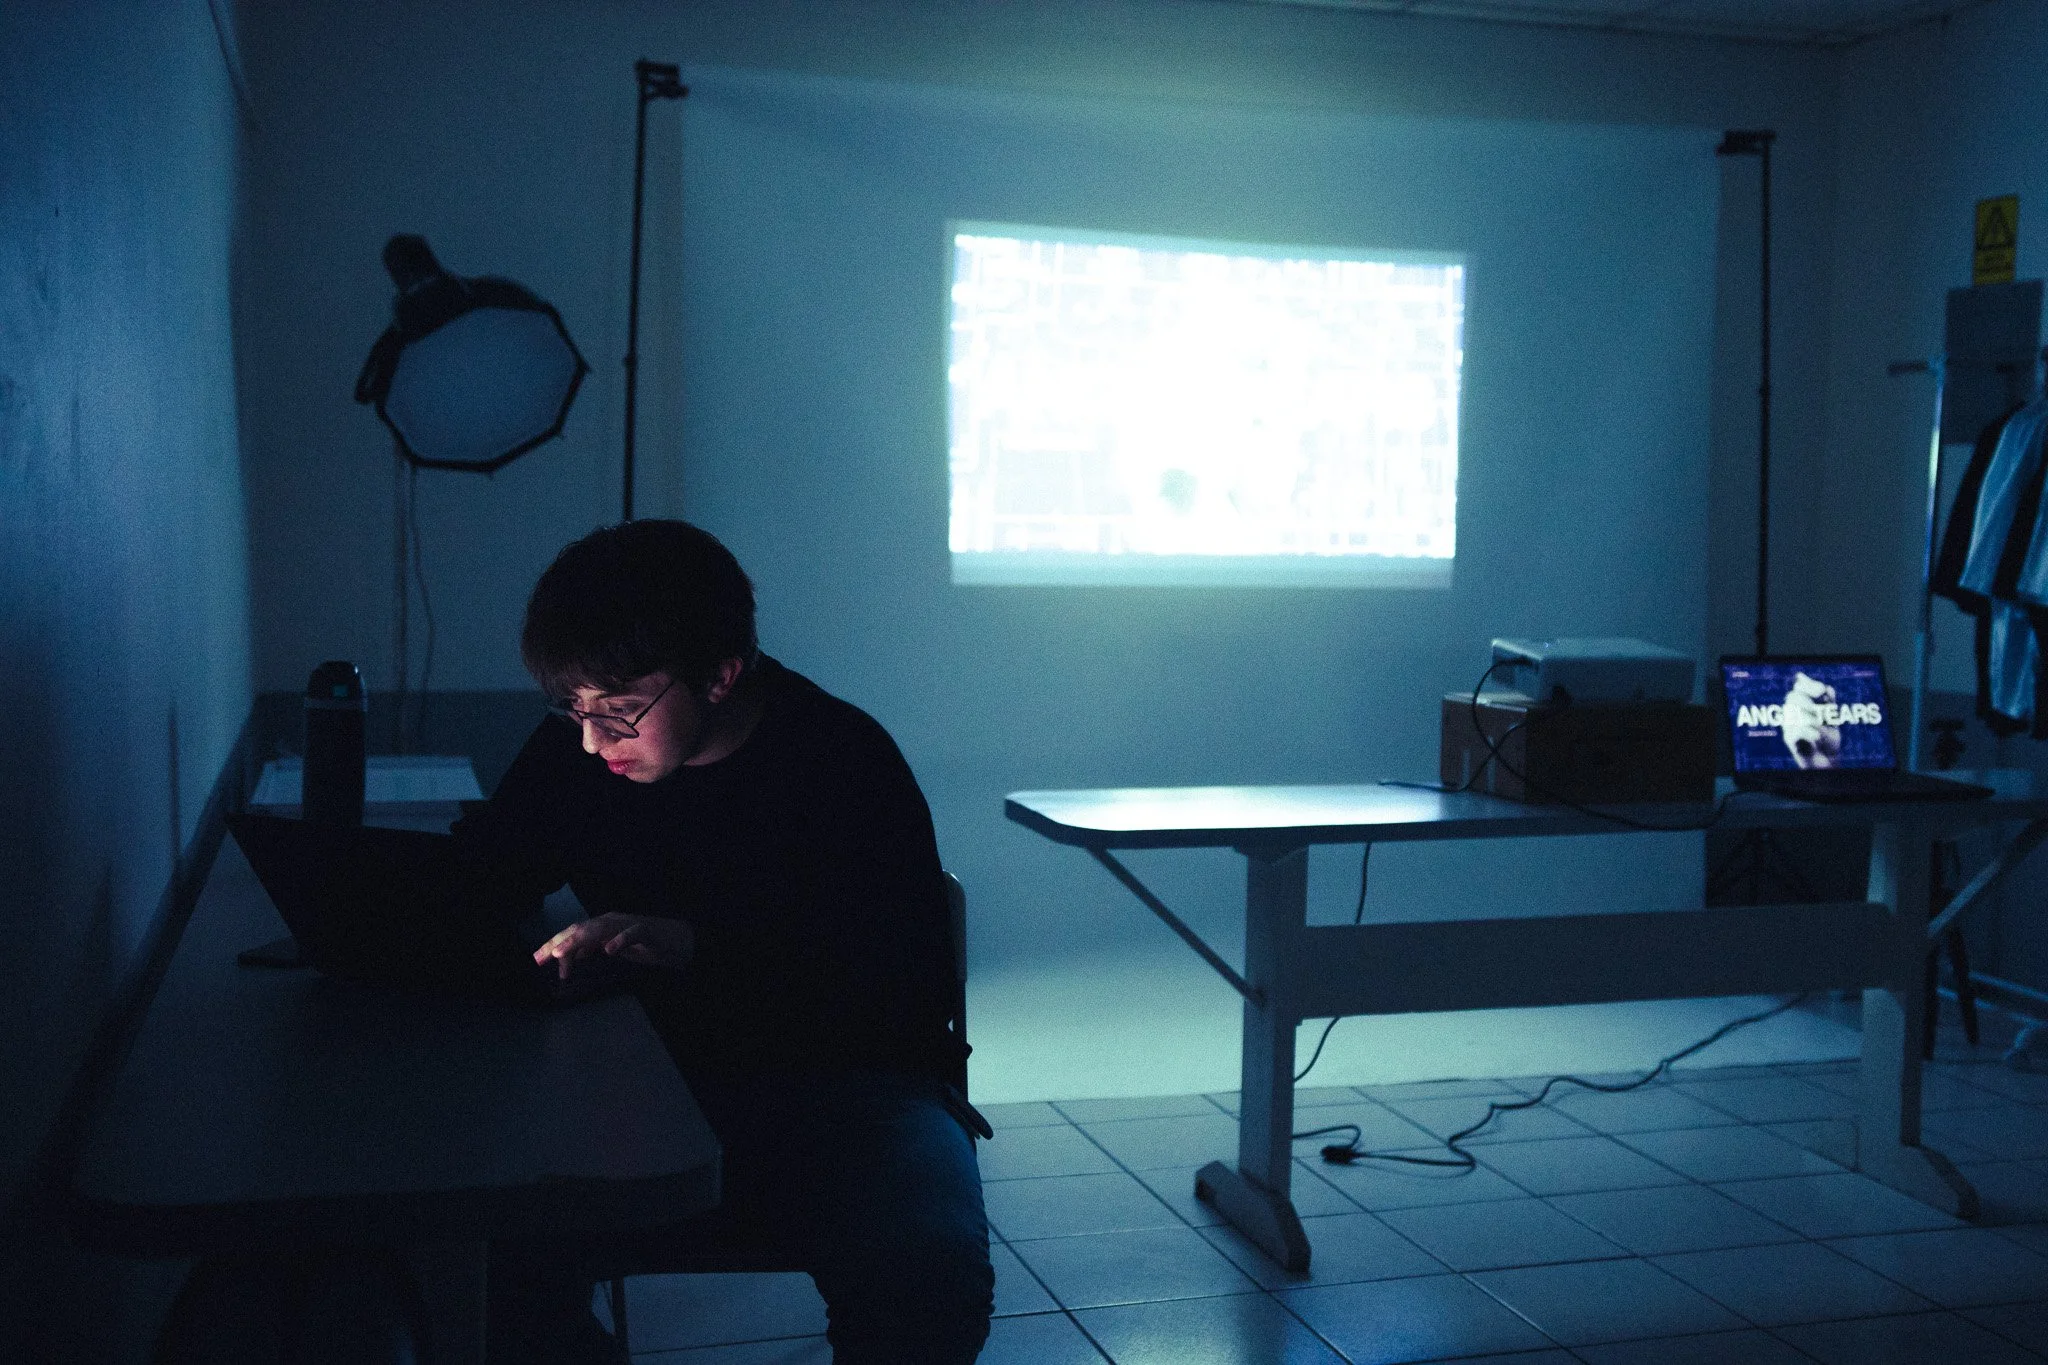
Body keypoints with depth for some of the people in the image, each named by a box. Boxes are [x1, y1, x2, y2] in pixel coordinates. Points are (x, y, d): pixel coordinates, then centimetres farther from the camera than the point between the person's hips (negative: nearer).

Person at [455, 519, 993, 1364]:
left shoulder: (846, 762, -12)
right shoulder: (573, 753, 2)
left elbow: (913, 985, -19)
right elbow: (472, 881, 16)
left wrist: (697, 947, -30)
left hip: (842, 1081, -3)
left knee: (928, 1271, -32)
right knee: (486, 1255, -24)